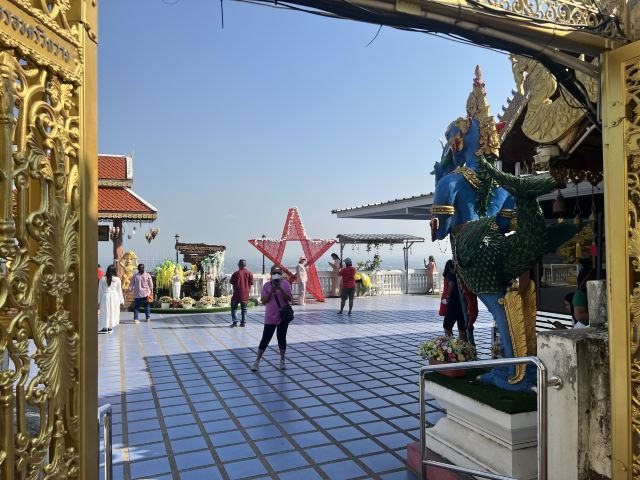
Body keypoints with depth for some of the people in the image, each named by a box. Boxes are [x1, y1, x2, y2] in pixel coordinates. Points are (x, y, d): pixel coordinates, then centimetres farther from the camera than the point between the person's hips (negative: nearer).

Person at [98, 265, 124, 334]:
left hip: (105, 296, 0)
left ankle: (105, 327, 8)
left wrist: (99, 300, 9)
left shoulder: (103, 279, -2)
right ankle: (110, 327, 13)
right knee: (113, 312, 9)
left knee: (104, 312, 7)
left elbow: (100, 290, 2)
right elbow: (119, 291, 2)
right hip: (114, 297, 0)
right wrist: (121, 300, 11)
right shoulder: (117, 279, -3)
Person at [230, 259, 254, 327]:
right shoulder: (250, 273, -2)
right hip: (245, 295, 3)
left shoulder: (236, 273, -11)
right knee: (244, 309, 13)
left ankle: (235, 322, 2)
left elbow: (231, 282, -3)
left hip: (237, 294, -3)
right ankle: (243, 322, 13)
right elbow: (251, 284, 2)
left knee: (234, 308, 8)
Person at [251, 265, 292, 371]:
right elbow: (263, 301, -5)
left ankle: (282, 361, 24)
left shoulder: (285, 284, -2)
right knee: (265, 339, 3)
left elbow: (289, 299, -9)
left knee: (281, 338, 9)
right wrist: (271, 291, -17)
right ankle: (257, 361, 12)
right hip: (270, 317, 0)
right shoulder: (267, 285, 0)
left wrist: (280, 289, -21)